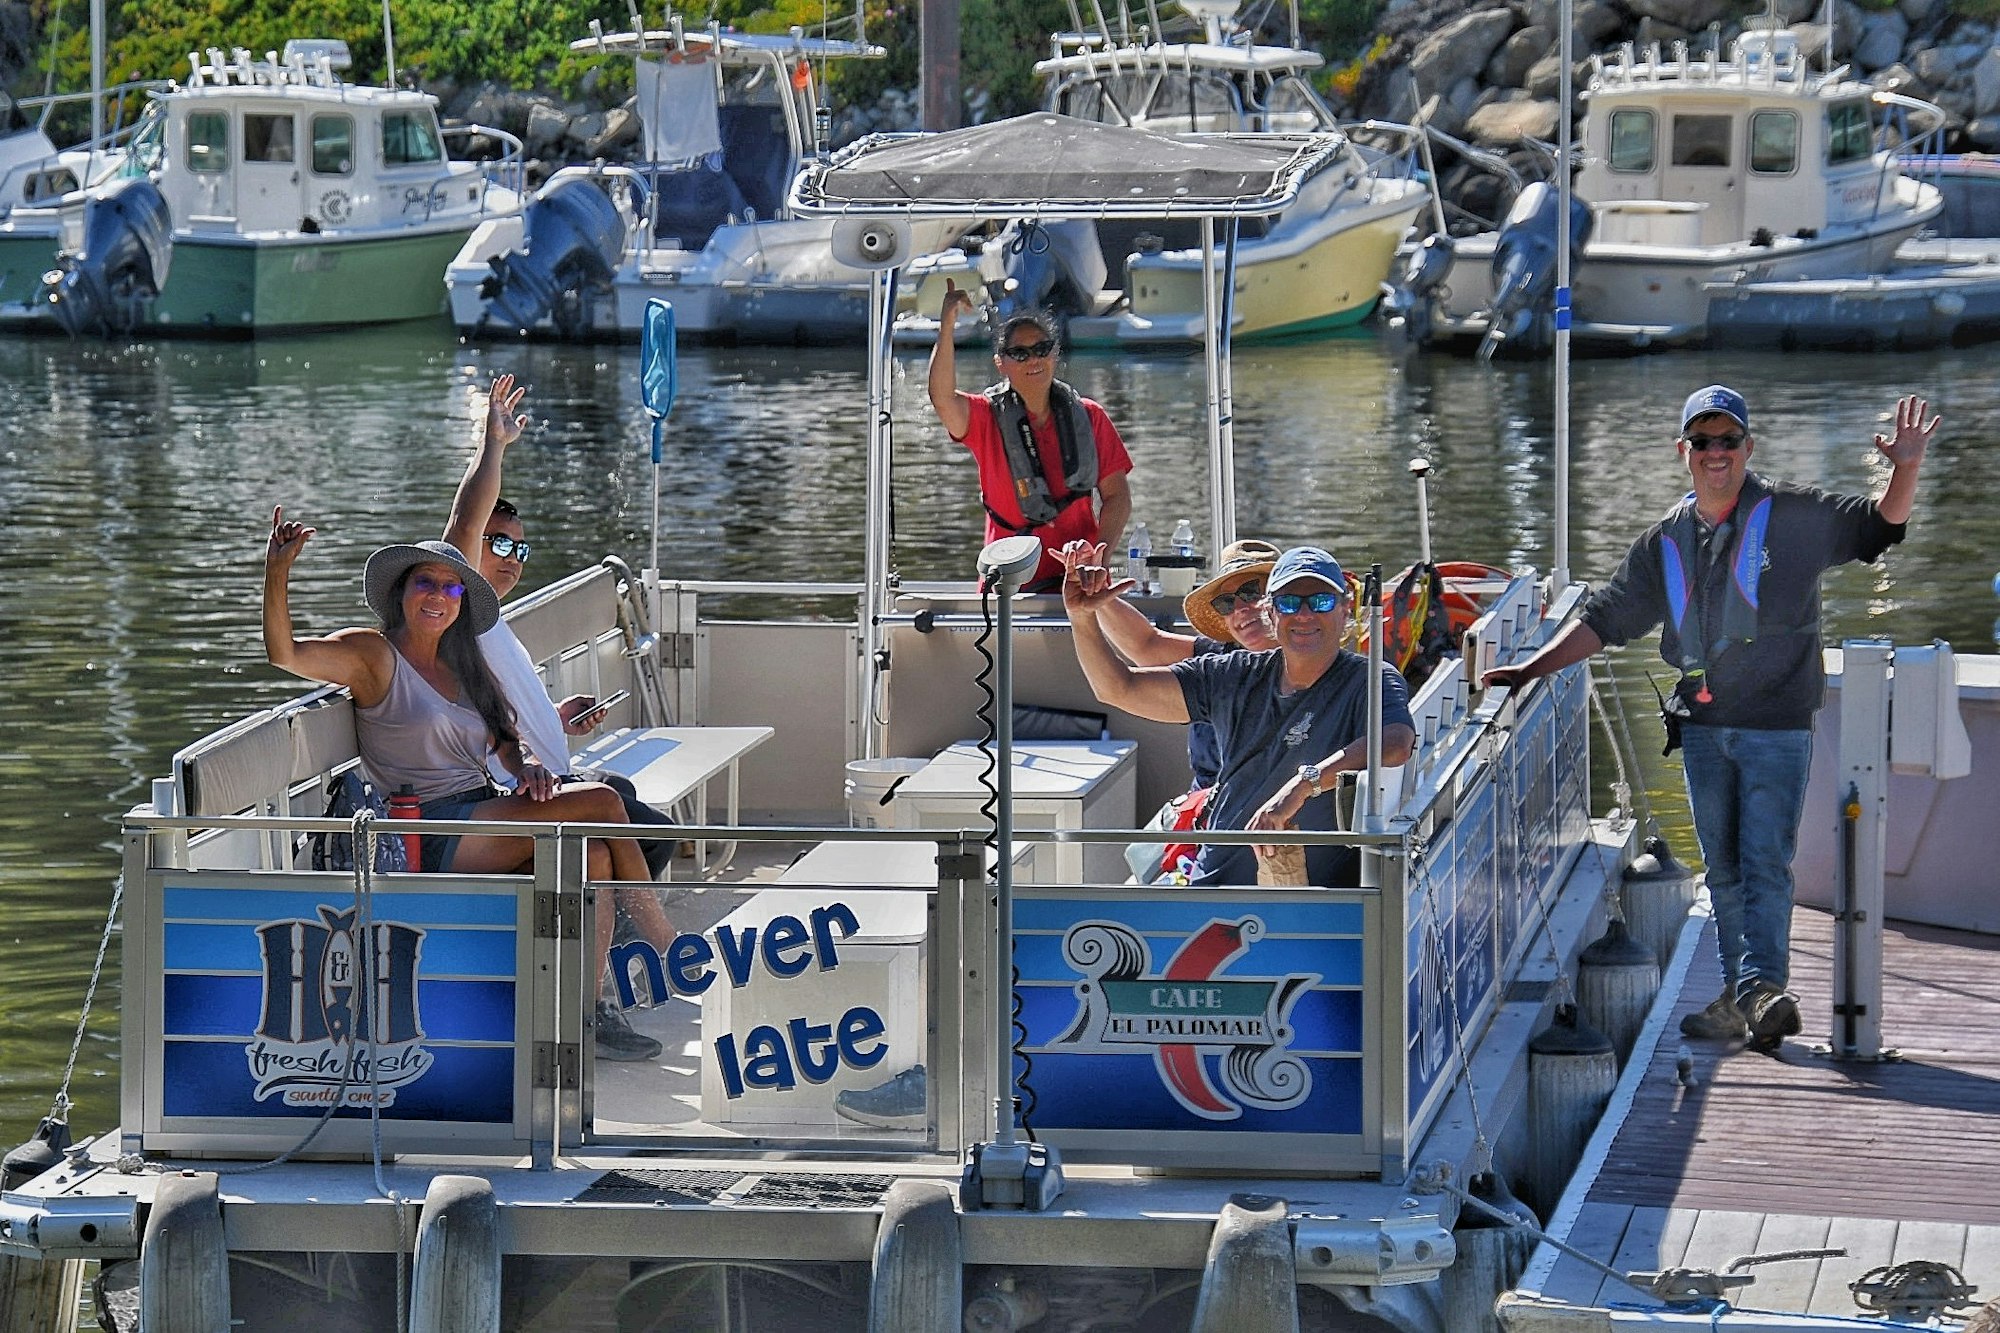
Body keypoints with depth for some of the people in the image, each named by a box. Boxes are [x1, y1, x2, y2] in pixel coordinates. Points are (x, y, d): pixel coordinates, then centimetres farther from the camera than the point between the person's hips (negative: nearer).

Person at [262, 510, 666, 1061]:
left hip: (487, 820, 7)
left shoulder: (465, 670, 22)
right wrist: (277, 573, -29)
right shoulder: (374, 655, 0)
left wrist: (526, 768, 1)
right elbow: (285, 655, -14)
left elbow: (503, 741, 26)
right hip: (434, 834, -7)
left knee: (593, 855, -22)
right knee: (603, 802, -18)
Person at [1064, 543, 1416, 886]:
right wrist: (1082, 616, -1)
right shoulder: (1235, 678, 14)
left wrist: (1303, 784, -37)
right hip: (1207, 893, 5)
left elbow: (1397, 743, -26)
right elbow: (1119, 688, 15)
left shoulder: (1370, 681, -3)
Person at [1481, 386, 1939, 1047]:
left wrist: (1906, 468, -27)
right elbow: (1606, 617, 15)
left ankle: (1762, 986, -17)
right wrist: (1531, 670, 8)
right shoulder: (1665, 542, 10)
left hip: (1776, 726, -5)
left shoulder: (1793, 515, -3)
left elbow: (1879, 523, -8)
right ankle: (1741, 995, 14)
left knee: (1765, 862, -12)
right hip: (1701, 726, 5)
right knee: (1723, 869, 8)